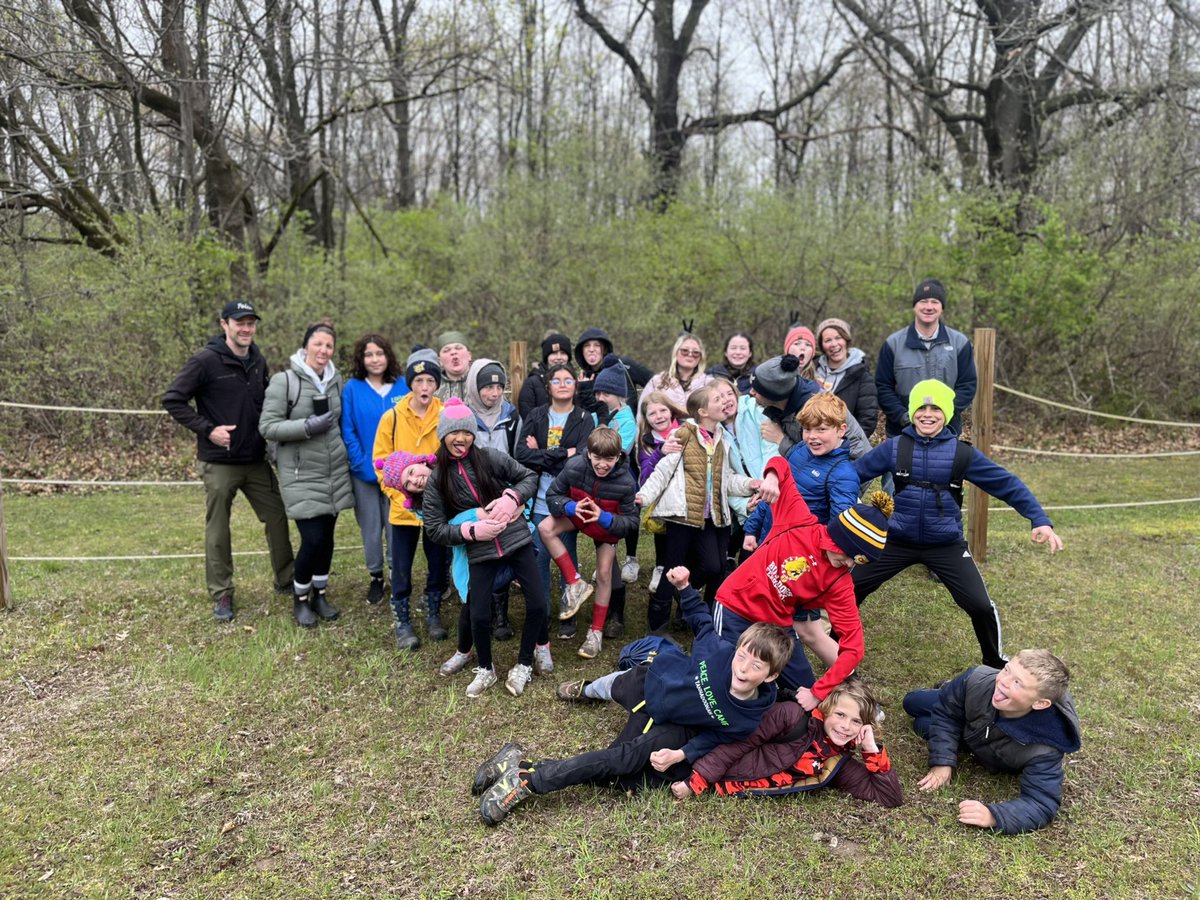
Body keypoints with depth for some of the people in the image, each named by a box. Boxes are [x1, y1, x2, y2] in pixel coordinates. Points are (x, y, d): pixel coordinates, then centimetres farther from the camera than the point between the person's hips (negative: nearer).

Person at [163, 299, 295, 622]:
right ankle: (221, 595, 19)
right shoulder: (206, 361, -12)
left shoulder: (258, 362, 6)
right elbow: (172, 400, -12)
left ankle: (287, 581, 24)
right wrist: (208, 429, -16)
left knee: (278, 517, 9)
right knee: (218, 529, 6)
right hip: (219, 463, -5)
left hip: (257, 461, 5)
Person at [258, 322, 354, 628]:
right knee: (312, 539, -8)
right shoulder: (283, 381, -10)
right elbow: (267, 427, -13)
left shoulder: (336, 380, 6)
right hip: (301, 475, -5)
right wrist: (307, 426, -21)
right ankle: (300, 599, 16)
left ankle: (320, 594, 29)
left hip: (335, 472, 5)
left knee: (327, 536, 10)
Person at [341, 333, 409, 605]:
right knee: (371, 527, 10)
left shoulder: (403, 386, -1)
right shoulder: (352, 388, -3)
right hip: (364, 472, 0)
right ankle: (376, 577, 27)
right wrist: (365, 466, -12)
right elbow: (348, 432, -5)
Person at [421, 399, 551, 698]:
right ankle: (485, 670, 24)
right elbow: (435, 529, -2)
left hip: (516, 539, 0)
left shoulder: (491, 458, -4)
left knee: (537, 604, -4)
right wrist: (472, 530, -16)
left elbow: (530, 477, 4)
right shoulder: (437, 479, -2)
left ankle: (524, 664, 20)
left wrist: (511, 497, -15)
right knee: (478, 615, -5)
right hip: (480, 550, 0)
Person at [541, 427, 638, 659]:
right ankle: (575, 583, -15)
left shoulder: (626, 482, -31)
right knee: (545, 528, -24)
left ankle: (596, 631, 17)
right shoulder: (574, 466, -29)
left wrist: (604, 518, -43)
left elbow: (630, 521, -24)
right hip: (578, 515, 2)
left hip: (608, 525, -2)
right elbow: (552, 495, -16)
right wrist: (571, 507, -38)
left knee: (604, 574, -2)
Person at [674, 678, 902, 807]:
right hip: (717, 769, -2)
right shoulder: (792, 716, -12)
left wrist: (873, 750, -7)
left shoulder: (841, 765, 5)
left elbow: (891, 797, 6)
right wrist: (695, 782, -18)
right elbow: (741, 743, -12)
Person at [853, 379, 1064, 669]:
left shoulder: (962, 452, -7)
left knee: (980, 606, -2)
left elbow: (1006, 483, -3)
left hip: (946, 545, 0)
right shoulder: (894, 447, -6)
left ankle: (996, 663, 28)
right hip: (898, 541, 1)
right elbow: (855, 473, -3)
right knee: (850, 588, 0)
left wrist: (1040, 520, -11)